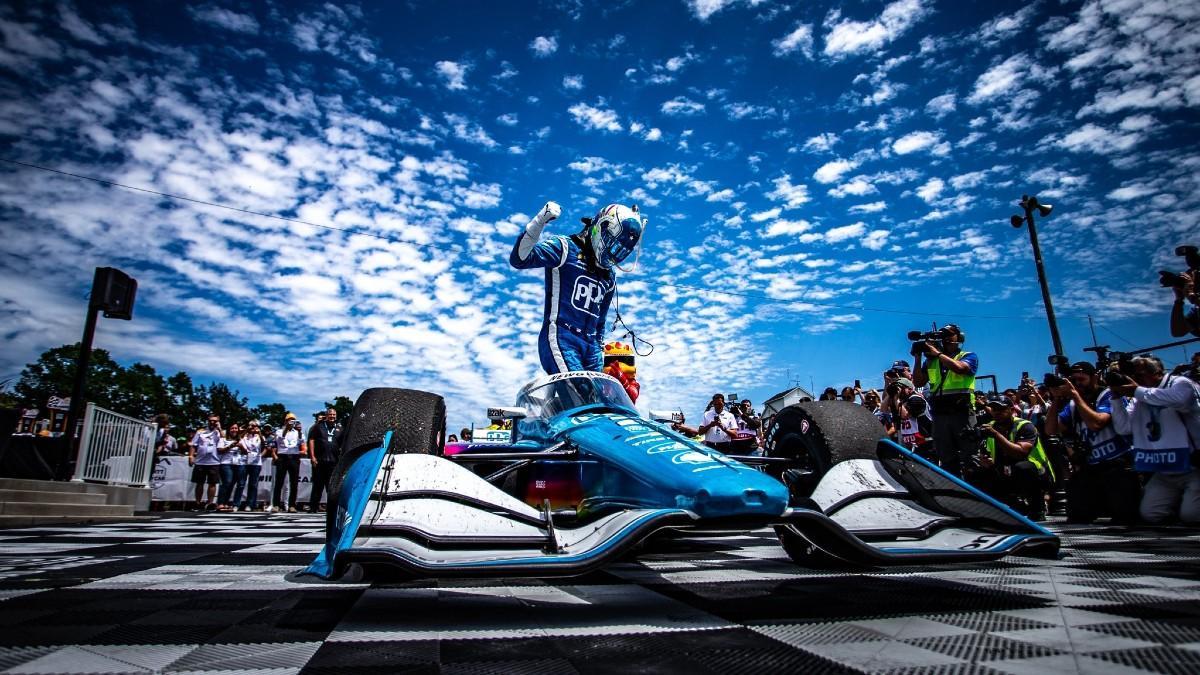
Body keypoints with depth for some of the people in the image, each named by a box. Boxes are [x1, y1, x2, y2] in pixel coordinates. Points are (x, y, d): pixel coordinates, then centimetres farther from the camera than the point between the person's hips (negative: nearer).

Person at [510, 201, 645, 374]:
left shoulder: (609, 276, 23)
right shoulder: (565, 248, 2)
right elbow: (518, 259, -12)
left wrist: (600, 348, 28)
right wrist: (539, 221, -22)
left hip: (590, 345, 7)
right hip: (560, 339, -7)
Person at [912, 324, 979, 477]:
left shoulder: (969, 356, 7)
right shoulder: (931, 361, 17)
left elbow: (959, 367, -16)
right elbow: (918, 382, 11)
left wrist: (937, 353, -7)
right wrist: (918, 357, 5)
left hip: (962, 413, -4)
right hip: (940, 415, 4)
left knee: (969, 456, -6)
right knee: (947, 460, 9)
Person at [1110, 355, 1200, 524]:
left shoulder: (1180, 383, -6)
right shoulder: (1138, 401, 8)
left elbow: (1178, 398, -32)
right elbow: (1123, 427, -3)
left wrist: (1138, 391, -23)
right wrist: (1117, 396, -9)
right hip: (1164, 473, 6)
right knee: (1150, 514, -4)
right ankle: (1179, 498, 21)